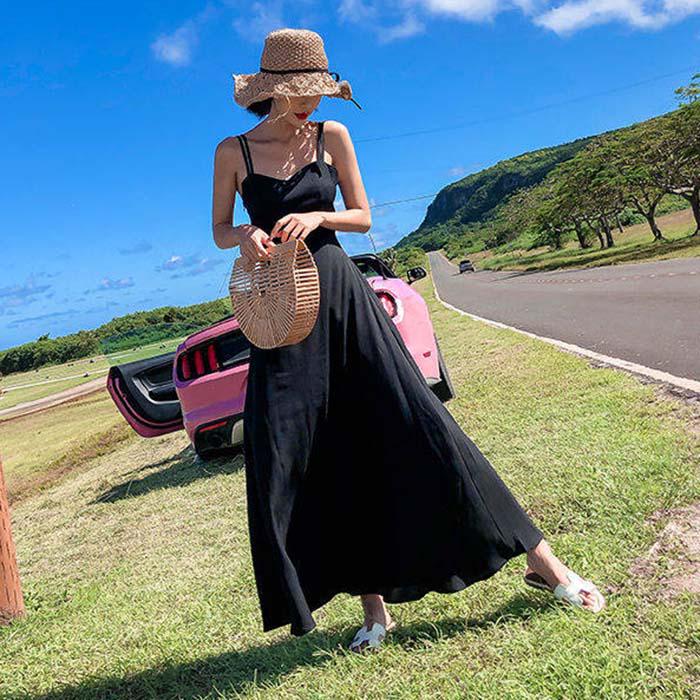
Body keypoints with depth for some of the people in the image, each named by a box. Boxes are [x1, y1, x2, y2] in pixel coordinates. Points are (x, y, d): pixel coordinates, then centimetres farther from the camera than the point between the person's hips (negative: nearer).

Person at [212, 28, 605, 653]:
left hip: (340, 293, -1)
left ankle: (541, 560, 3)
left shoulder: (332, 136, 5)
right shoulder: (233, 151, 5)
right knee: (311, 461, -2)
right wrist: (248, 237, -12)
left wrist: (318, 217, -12)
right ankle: (373, 603, 13)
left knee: (415, 422, -6)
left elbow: (363, 217, 8)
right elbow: (221, 231, 11)